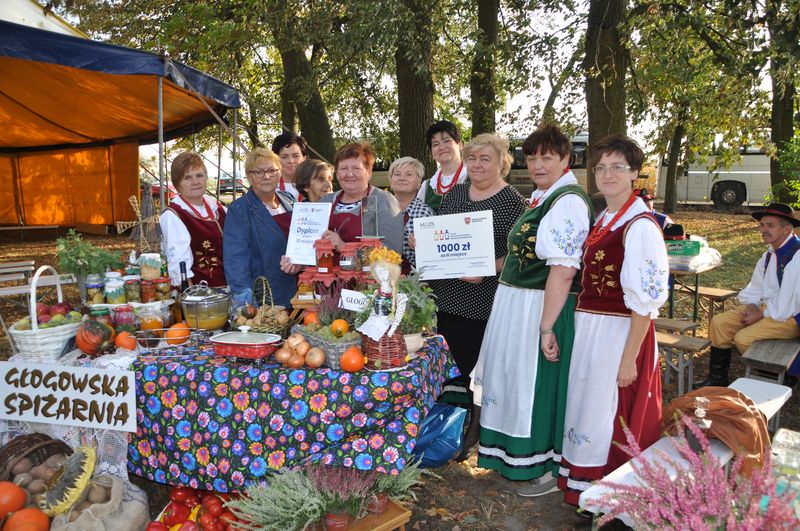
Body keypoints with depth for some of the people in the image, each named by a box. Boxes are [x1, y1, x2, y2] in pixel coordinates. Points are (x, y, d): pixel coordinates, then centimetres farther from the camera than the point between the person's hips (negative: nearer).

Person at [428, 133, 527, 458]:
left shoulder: (513, 202, -6)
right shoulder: (454, 194, 13)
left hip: (483, 301, -5)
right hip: (446, 295, 6)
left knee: (475, 367, 4)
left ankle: (470, 435, 21)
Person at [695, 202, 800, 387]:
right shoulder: (770, 254, 7)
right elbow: (756, 287, 13)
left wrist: (761, 314, -14)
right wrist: (752, 306, -5)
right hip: (766, 306, 9)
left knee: (743, 338, -21)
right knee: (719, 322, -1)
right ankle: (717, 378, 9)